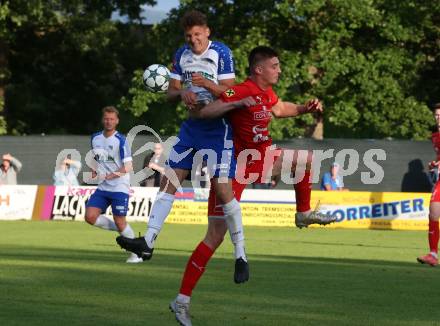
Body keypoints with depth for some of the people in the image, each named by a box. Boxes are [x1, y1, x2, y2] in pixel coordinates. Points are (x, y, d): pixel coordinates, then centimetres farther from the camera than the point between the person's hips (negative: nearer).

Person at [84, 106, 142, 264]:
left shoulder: (120, 140, -10)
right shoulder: (95, 138, 8)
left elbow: (128, 167, -12)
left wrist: (112, 175, -24)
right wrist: (94, 171, 5)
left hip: (119, 187, -6)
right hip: (102, 188, 6)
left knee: (120, 221, -6)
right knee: (90, 216, -9)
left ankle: (136, 254, 12)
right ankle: (120, 230, 14)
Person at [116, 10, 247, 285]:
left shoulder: (221, 53, -10)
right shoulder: (182, 55, 8)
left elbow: (229, 91, -13)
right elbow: (171, 91, 9)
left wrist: (206, 84, -30)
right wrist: (182, 92, -13)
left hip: (218, 128, -6)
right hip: (192, 125, 6)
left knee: (223, 189, -10)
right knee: (169, 181, 0)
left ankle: (241, 256, -2)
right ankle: (148, 242, -1)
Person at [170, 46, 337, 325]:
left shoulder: (267, 92, 7)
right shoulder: (240, 92, -22)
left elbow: (280, 109, 31)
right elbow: (203, 112, -31)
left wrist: (305, 109, 16)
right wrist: (237, 104, -41)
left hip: (259, 159, 9)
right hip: (235, 168, -9)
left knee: (307, 159, 16)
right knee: (215, 237, -10)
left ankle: (304, 214, 33)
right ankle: (182, 300, -6)